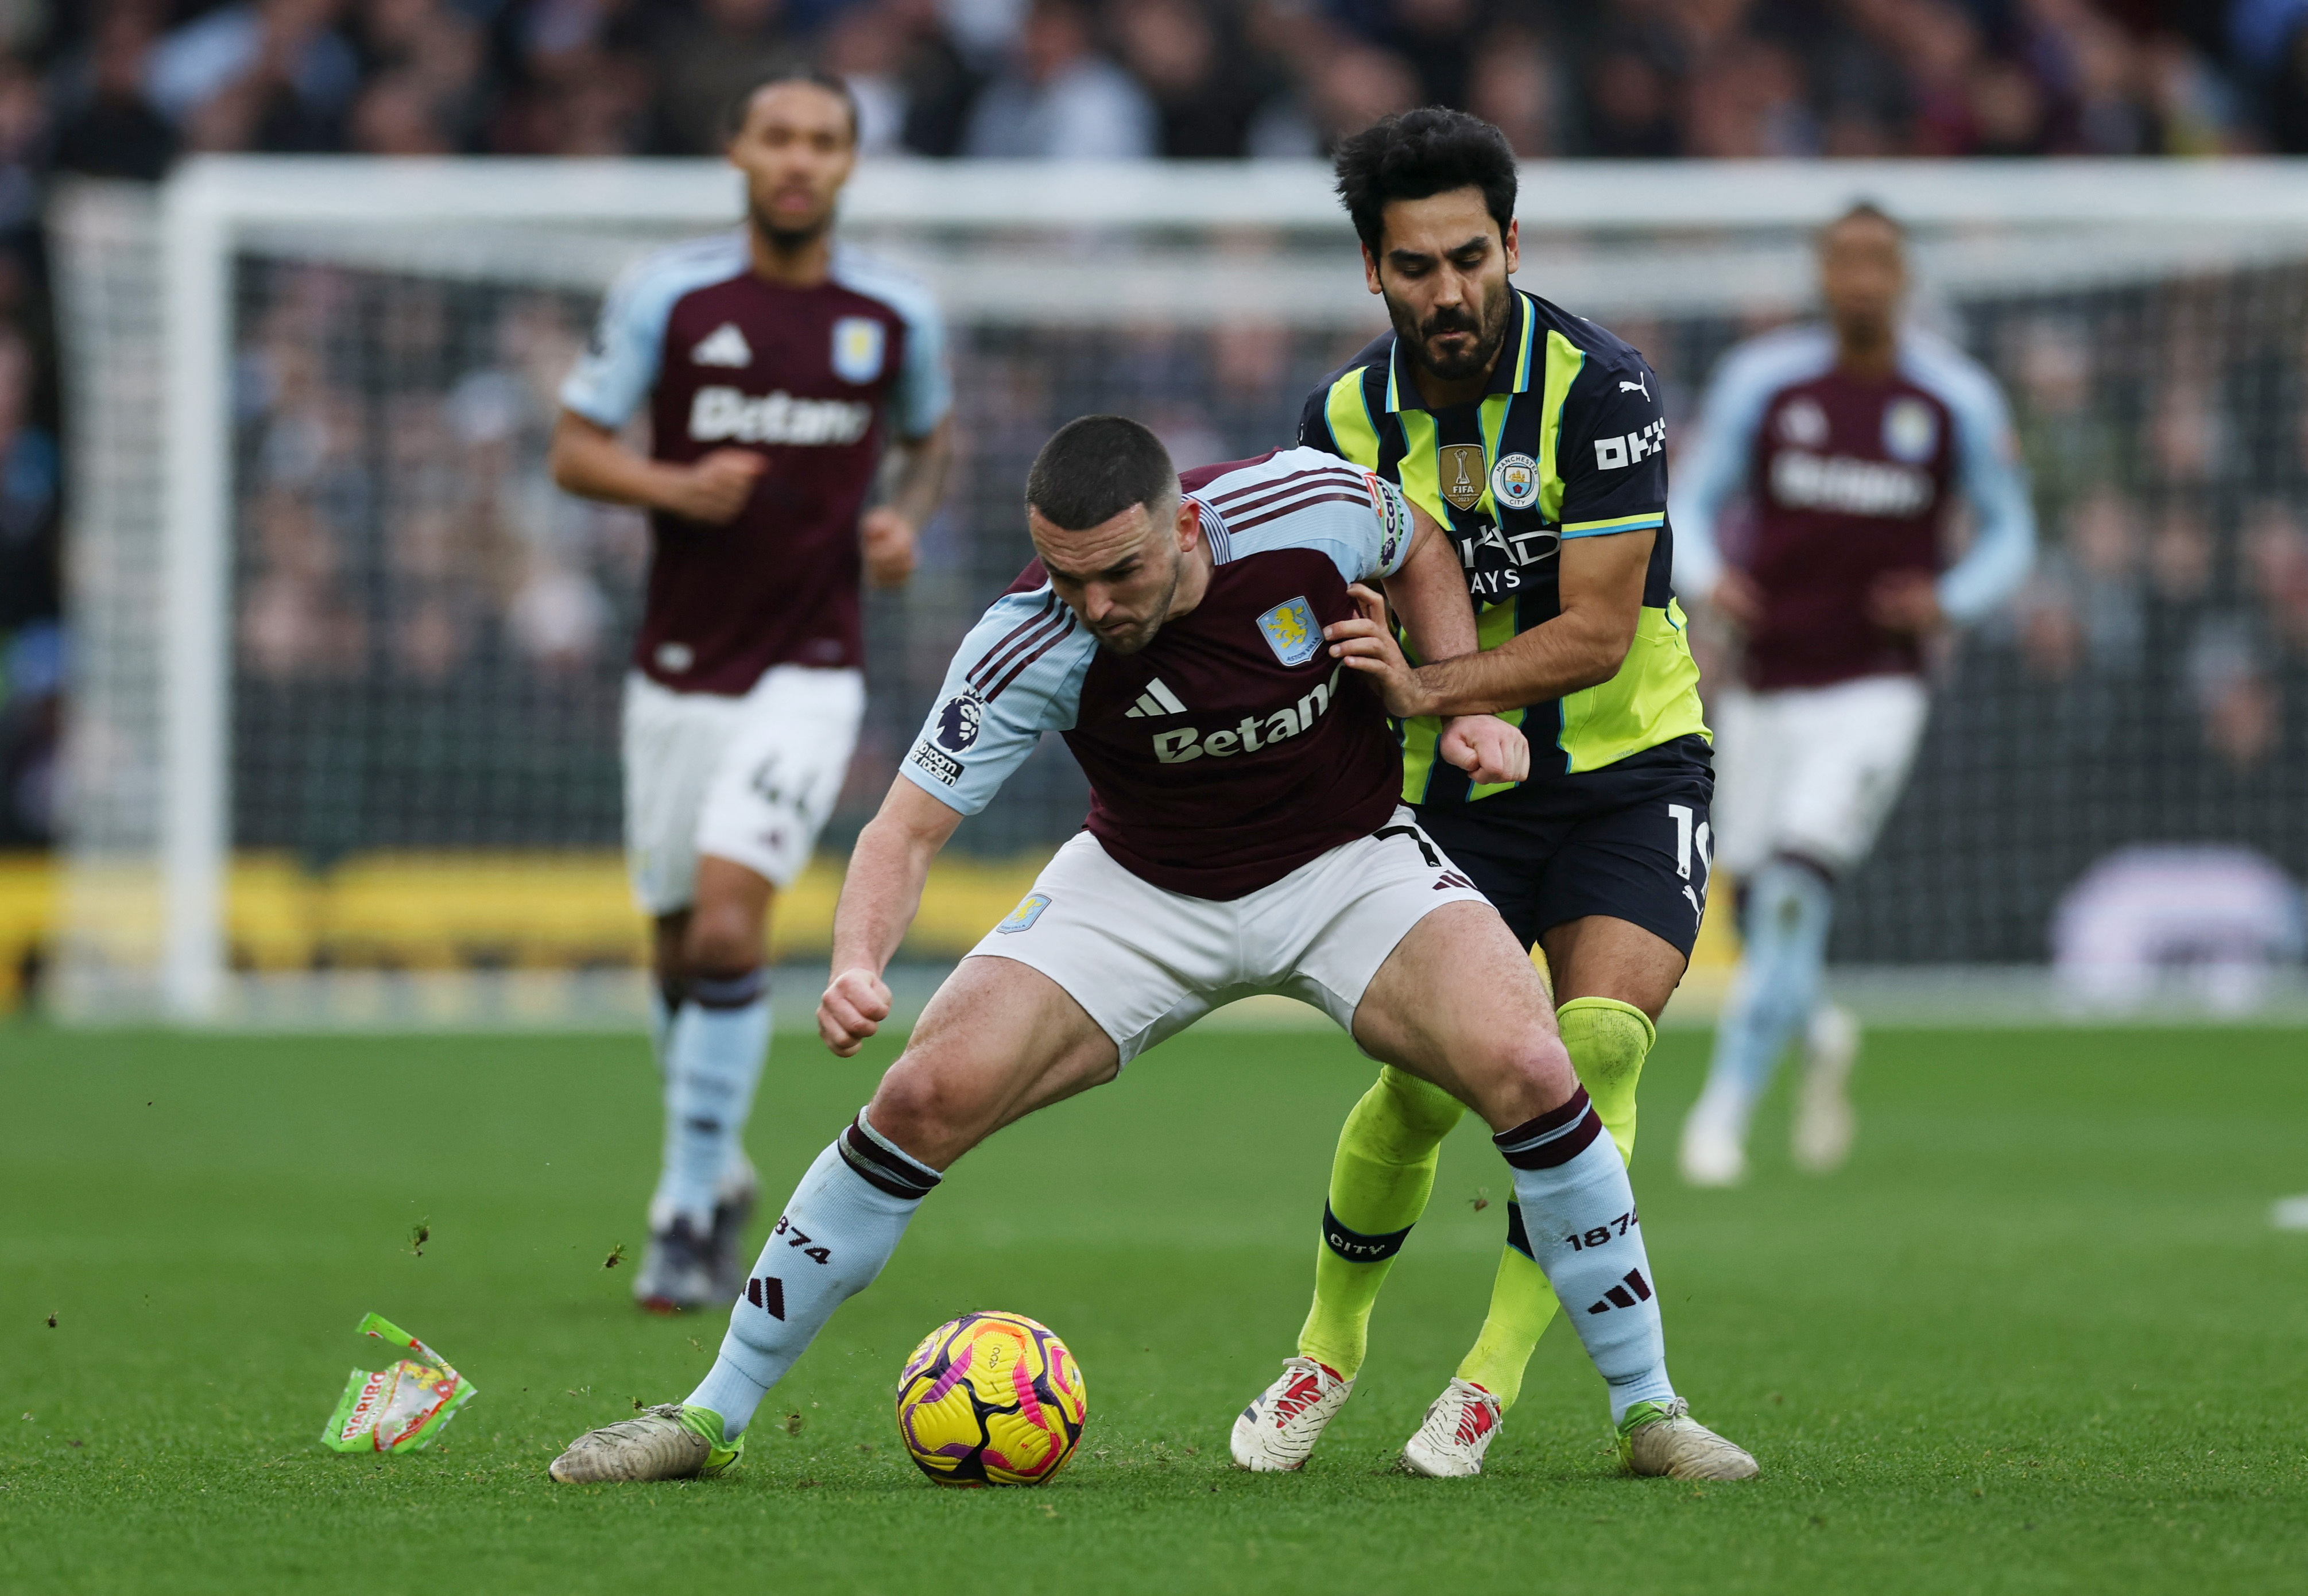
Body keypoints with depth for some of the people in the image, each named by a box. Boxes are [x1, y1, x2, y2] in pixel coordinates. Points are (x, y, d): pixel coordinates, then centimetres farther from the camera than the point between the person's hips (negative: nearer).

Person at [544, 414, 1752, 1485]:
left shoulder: (1311, 508, -23)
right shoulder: (1029, 647, -26)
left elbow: (1419, 551, 2)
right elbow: (913, 821, -23)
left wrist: (1467, 705, -10)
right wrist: (858, 963, -42)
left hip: (1348, 864, 0)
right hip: (1144, 893, 0)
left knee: (1525, 1068, -24)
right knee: (928, 1097, -15)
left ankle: (1648, 1410, -6)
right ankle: (713, 1415, -1)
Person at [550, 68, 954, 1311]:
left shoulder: (895, 315, 1)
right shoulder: (666, 297, -4)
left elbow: (930, 430, 20)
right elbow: (574, 451, -1)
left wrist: (906, 520, -1)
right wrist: (677, 487, -20)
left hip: (807, 670, -1)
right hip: (678, 672, 1)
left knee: (729, 926, -18)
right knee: (681, 949, 9)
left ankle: (687, 1208, -10)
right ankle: (719, 1178, 33)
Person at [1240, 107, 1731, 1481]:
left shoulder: (1600, 388, -17)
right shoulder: (1350, 418, -4)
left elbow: (1596, 633, -21)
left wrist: (1429, 689, -31)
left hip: (1629, 765, -2)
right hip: (1456, 792, 3)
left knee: (1599, 1045, -22)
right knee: (1427, 1081, -9)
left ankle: (1496, 1373, -14)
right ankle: (1330, 1345, 15)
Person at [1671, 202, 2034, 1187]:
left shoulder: (1958, 400, -2)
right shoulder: (1761, 381, -1)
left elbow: (2010, 535, 9)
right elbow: (1692, 505, 5)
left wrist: (1950, 601, -12)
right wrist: (1710, 577, -17)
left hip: (1875, 690, -2)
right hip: (1764, 689, 2)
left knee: (1798, 889, -19)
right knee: (1760, 919, 5)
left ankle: (1722, 1112, -14)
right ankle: (1819, 1039, 38)